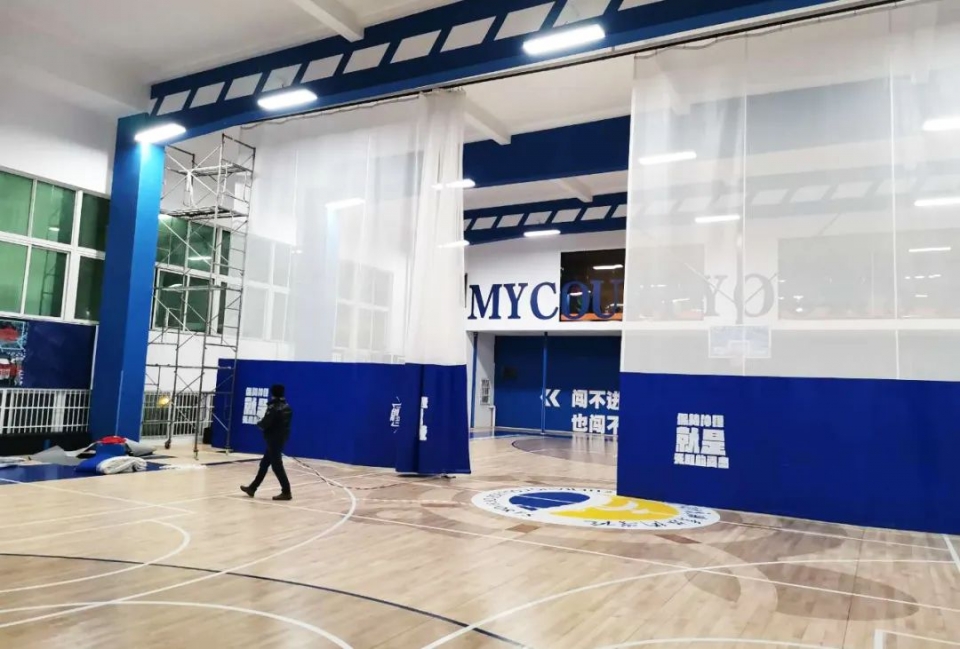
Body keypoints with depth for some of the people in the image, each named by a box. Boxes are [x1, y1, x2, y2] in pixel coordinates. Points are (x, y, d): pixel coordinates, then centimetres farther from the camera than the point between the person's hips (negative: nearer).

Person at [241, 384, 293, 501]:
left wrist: (259, 424, 3)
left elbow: (265, 423, -20)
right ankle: (252, 488, 26)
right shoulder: (287, 407, 9)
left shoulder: (273, 407, -17)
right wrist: (264, 424, 11)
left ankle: (286, 492, -3)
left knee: (277, 466, -4)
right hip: (282, 438, 9)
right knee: (264, 464, 17)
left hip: (274, 439, -9)